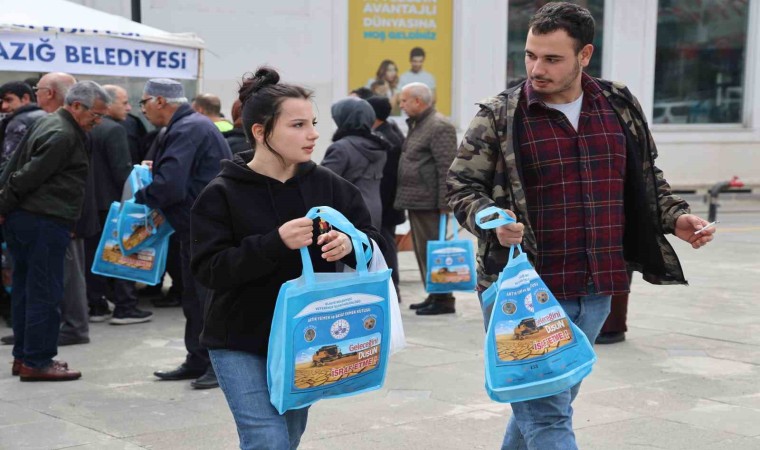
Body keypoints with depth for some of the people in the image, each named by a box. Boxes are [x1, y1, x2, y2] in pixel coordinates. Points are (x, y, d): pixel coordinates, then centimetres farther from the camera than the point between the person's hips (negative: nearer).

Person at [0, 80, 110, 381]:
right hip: (44, 221, -10)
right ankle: (37, 362, -1)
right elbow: (30, 175, -19)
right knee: (45, 293, -5)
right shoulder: (63, 135, -16)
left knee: (26, 289, 14)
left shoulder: (48, 124, 17)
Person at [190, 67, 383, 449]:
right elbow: (209, 269, -17)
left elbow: (375, 245, 2)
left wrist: (350, 244, -22)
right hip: (241, 345, -4)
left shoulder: (328, 186, 0)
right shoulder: (222, 194, -10)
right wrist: (275, 243, -29)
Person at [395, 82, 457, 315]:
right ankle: (434, 296, 21)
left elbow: (447, 169, -17)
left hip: (429, 203, -10)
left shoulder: (439, 126, -12)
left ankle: (443, 299, -1)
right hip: (415, 201, 10)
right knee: (422, 250, 13)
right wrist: (403, 199, 18)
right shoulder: (416, 125, 19)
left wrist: (445, 204, -20)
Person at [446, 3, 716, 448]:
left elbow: (646, 180, 19)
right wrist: (493, 222, -21)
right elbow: (462, 187, -2)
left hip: (596, 292, 5)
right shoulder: (499, 116, -5)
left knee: (541, 404, 18)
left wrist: (676, 217, 2)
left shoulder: (621, 107, 6)